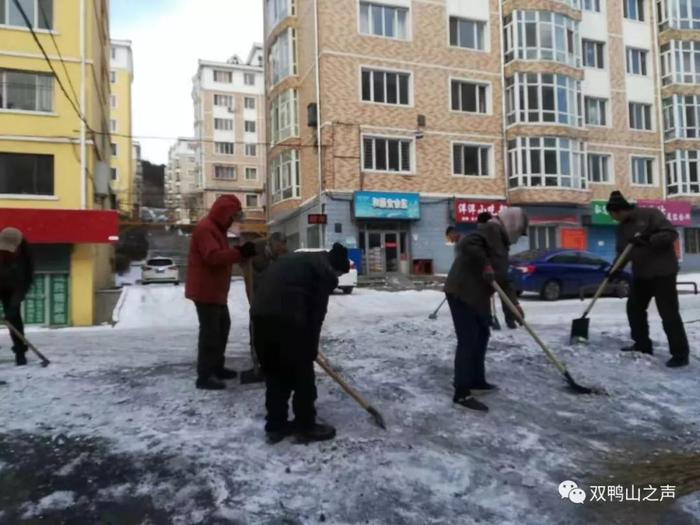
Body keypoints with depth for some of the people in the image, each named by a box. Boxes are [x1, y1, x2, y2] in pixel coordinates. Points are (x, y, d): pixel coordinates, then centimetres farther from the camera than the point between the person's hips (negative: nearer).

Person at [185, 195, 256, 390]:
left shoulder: (217, 228, 16)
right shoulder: (205, 228, -17)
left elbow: (222, 255, 19)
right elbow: (213, 256, -29)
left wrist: (240, 252, 2)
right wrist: (240, 252, -33)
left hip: (215, 290, 11)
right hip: (205, 290, -11)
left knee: (222, 327, 18)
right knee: (210, 331, -8)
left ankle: (216, 367, 29)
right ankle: (204, 376, -1)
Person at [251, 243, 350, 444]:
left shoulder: (299, 260, 30)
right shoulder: (326, 273, 5)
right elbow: (317, 313, 2)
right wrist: (311, 348, 13)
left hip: (260, 313, 8)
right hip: (286, 318, -8)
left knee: (274, 373, 19)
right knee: (302, 374, 8)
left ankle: (276, 426, 27)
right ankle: (306, 427, 19)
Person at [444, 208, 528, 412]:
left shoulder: (501, 242, 22)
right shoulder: (492, 230, -9)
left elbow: (502, 277, 23)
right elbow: (467, 244, -27)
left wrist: (515, 303, 17)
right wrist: (485, 265, -22)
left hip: (477, 295, 11)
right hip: (461, 292, -11)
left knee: (482, 336, 19)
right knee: (468, 341, -11)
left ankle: (476, 380, 32)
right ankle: (462, 393, -7)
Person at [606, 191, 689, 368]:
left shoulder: (650, 214, -11)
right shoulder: (622, 227, 10)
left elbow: (671, 233, -17)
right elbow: (622, 252, 14)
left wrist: (649, 240, -30)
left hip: (663, 271, -8)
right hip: (641, 273, 8)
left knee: (668, 312, -7)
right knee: (634, 308, 10)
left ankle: (680, 353, 1)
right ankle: (642, 345, 22)